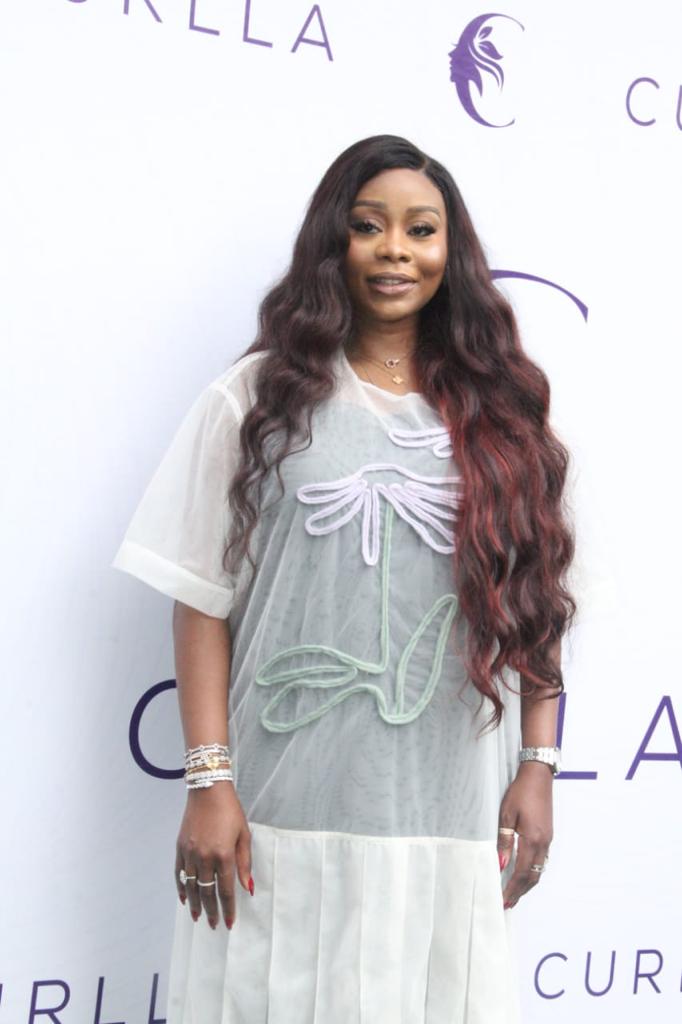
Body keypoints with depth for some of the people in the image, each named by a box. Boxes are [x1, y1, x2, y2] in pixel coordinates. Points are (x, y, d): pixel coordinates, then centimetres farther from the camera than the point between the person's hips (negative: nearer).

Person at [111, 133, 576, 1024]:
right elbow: (203, 597, -1)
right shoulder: (261, 393, 2)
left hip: (451, 819, 2)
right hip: (282, 813, -1)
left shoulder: (498, 410, 9)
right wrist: (208, 779, -6)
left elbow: (534, 604, 9)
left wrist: (538, 767, 3)